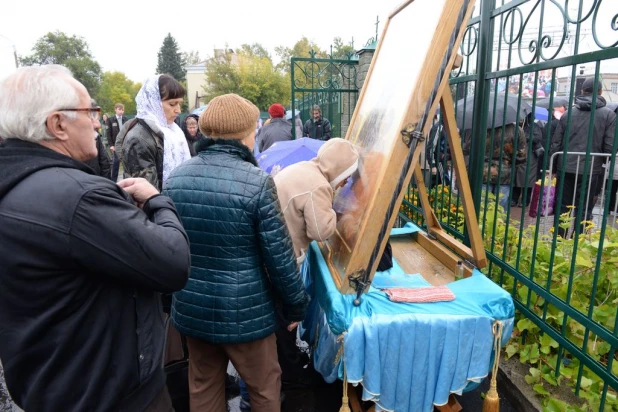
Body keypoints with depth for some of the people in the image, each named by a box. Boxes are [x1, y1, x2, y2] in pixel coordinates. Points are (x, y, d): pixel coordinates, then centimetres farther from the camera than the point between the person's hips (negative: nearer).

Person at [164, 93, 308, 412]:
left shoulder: (176, 178, -3)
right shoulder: (257, 182, -20)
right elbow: (279, 257, -16)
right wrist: (295, 306, -1)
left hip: (191, 309, 6)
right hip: (244, 311, -5)